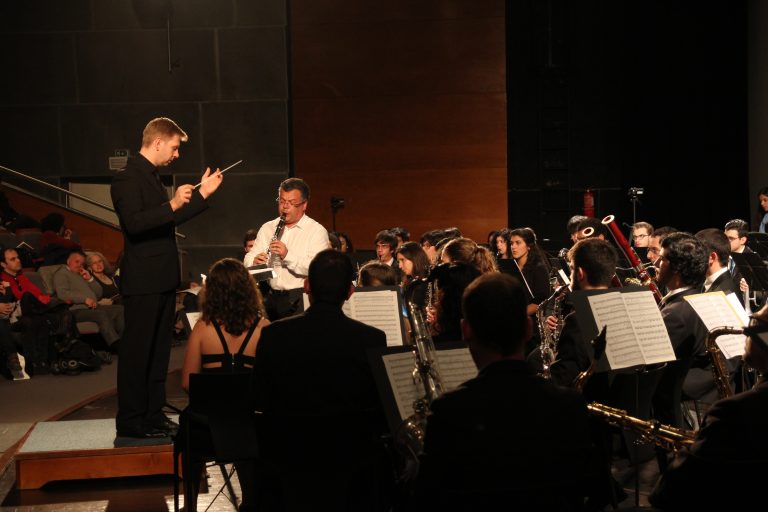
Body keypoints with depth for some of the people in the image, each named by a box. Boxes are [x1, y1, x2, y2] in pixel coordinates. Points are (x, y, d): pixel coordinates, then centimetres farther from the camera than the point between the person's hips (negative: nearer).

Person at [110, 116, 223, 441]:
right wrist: (171, 205, -30)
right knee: (137, 352, -4)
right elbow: (133, 223, -25)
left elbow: (169, 220, 23)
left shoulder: (151, 176, 16)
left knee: (158, 351, 14)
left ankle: (153, 416, 22)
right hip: (142, 280, -10)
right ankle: (130, 424, 2)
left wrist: (202, 194, 21)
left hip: (162, 279, 10)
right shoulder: (128, 178, -13)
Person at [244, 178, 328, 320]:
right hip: (271, 297, 4)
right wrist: (255, 261, -12)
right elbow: (248, 260, 11)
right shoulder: (267, 228, 16)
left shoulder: (317, 231, 0)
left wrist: (288, 256, -23)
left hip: (300, 300, -4)